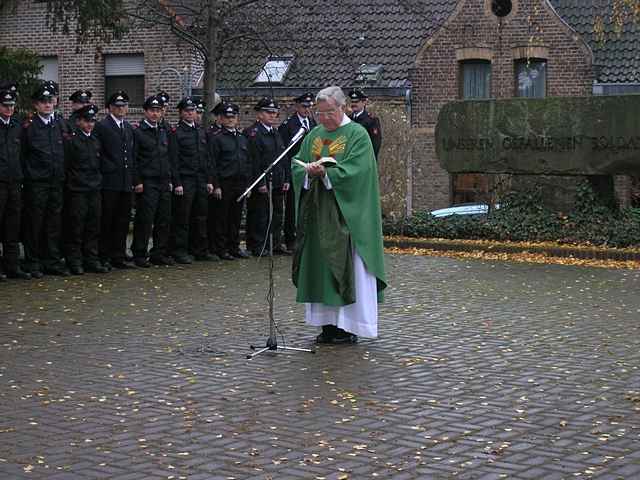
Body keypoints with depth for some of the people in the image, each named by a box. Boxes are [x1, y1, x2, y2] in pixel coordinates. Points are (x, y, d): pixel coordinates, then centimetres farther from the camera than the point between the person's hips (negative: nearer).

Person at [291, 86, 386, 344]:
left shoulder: (357, 135, -4)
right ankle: (328, 323, 13)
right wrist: (309, 170, -12)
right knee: (320, 266, 6)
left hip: (345, 214, -6)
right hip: (317, 213, 6)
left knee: (346, 266, -5)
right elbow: (296, 164, 10)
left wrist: (325, 172, -22)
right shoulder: (314, 135, 14)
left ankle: (348, 326, 0)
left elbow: (355, 171, -15)